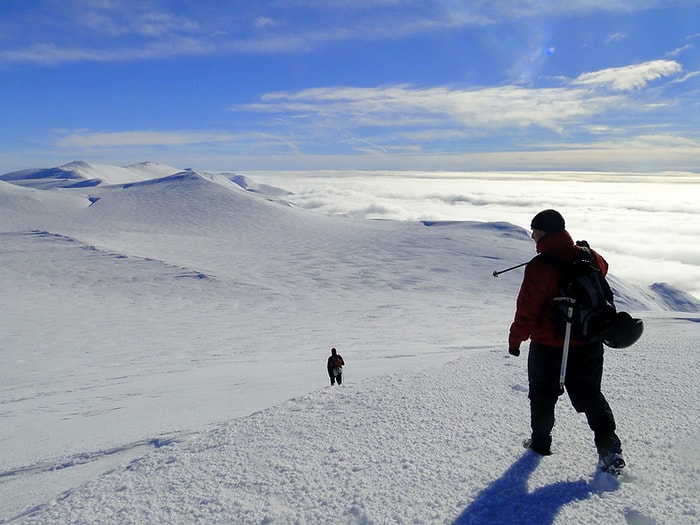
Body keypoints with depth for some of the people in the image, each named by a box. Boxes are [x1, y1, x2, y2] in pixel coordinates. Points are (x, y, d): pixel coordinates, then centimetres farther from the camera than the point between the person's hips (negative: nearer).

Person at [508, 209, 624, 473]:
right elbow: (603, 267, 20)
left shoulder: (539, 267, -23)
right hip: (589, 344, 5)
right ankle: (609, 446, 8)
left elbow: (527, 310, -20)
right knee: (590, 394, 18)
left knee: (543, 396, 16)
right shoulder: (589, 258, -5)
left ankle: (541, 441, 31)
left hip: (549, 347, -4)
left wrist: (515, 339, -7)